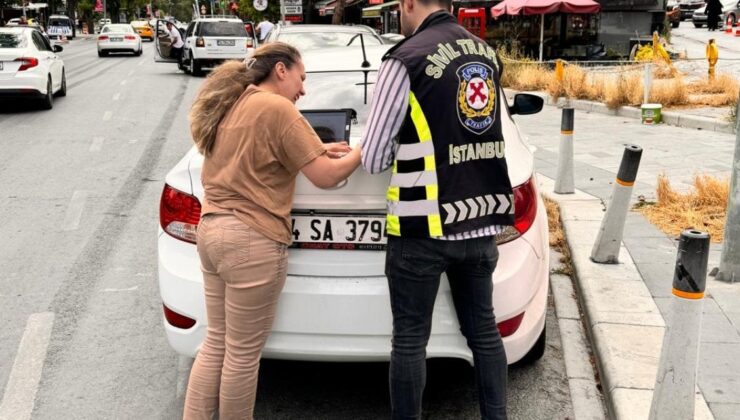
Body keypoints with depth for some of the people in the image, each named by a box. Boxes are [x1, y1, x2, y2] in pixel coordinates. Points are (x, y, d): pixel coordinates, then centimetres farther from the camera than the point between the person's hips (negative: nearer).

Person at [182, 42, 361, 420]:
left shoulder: (230, 104, 14)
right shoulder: (277, 108, -12)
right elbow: (326, 177, -13)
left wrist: (316, 150, 18)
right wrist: (364, 149, 5)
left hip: (212, 230, 9)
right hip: (251, 240, -9)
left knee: (216, 343, 17)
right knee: (243, 353, 5)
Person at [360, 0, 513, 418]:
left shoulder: (406, 59, -11)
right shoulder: (488, 54, 9)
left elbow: (373, 159, -7)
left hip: (424, 228, -6)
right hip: (483, 221, 6)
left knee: (410, 339, 6)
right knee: (484, 329, 17)